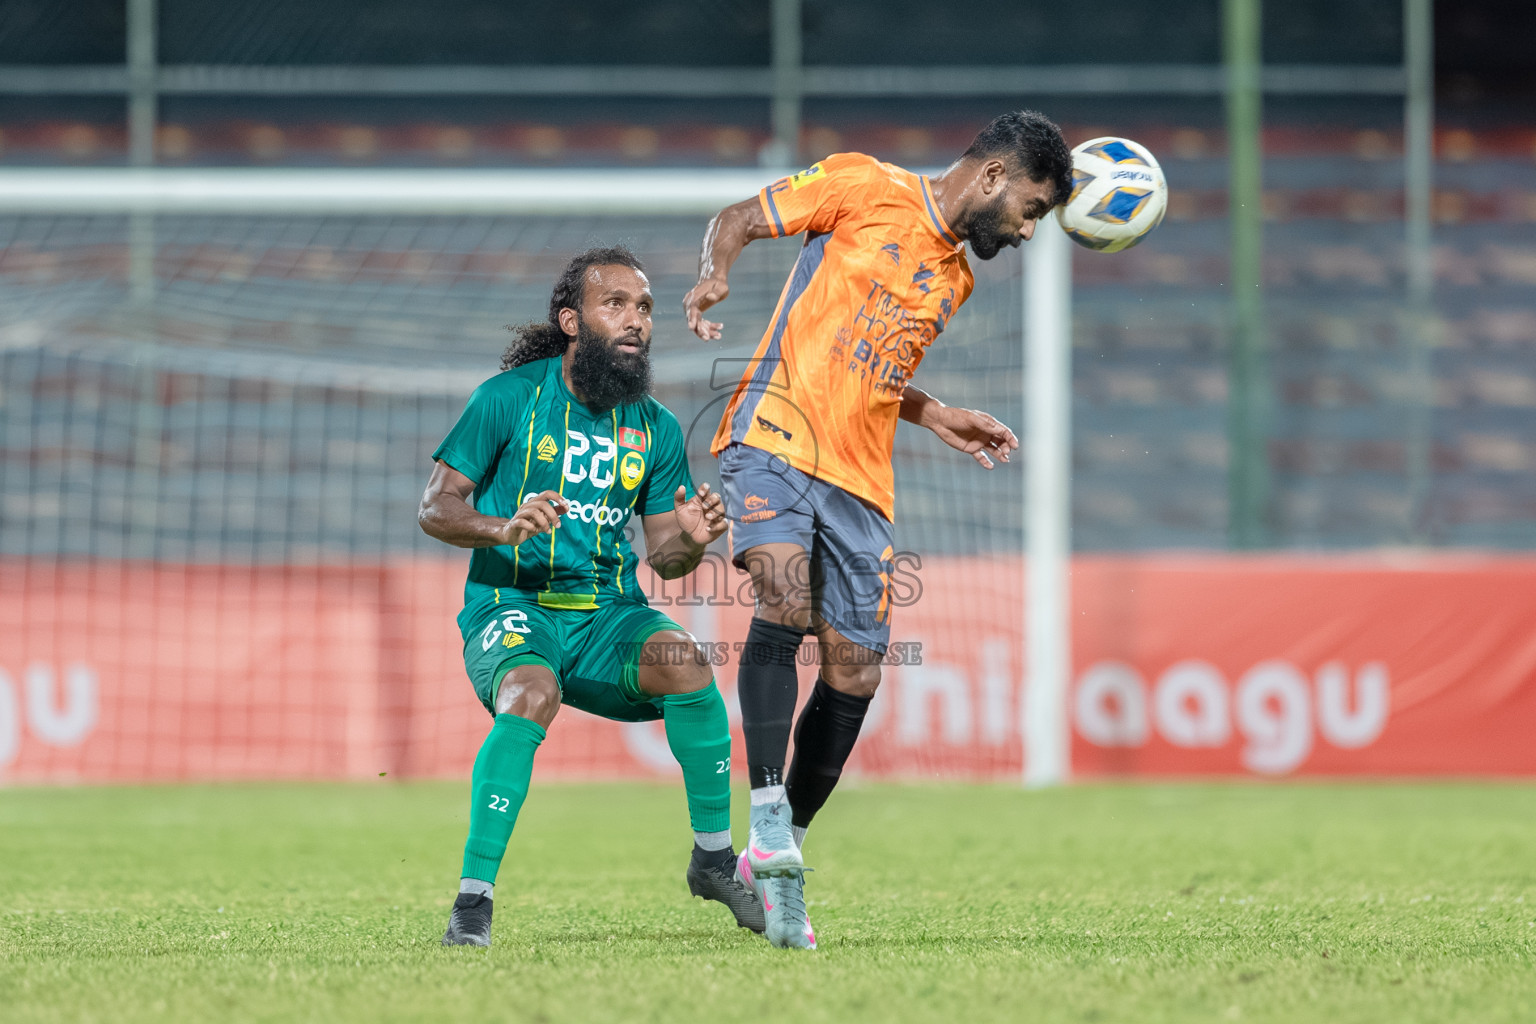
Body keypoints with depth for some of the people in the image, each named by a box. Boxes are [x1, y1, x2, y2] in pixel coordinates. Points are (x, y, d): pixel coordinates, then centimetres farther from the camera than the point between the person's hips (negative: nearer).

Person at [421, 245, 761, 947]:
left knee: (685, 661, -28)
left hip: (607, 613, 3)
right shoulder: (509, 397, -3)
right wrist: (502, 529, -24)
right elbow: (435, 508, -3)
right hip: (511, 606, -3)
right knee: (532, 697, -36)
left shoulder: (656, 428, 8)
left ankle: (714, 858, -12)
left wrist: (690, 541, -13)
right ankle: (473, 899, -30)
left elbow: (662, 557, 12)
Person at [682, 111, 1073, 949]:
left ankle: (780, 857, 14)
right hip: (775, 434, -7)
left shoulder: (955, 279, 22)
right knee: (784, 594, -29)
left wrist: (937, 418, 21)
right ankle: (769, 824, -28)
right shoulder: (865, 189, 2)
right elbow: (738, 219, 2)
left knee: (855, 669, 0)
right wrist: (714, 275, -17)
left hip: (859, 478, 7)